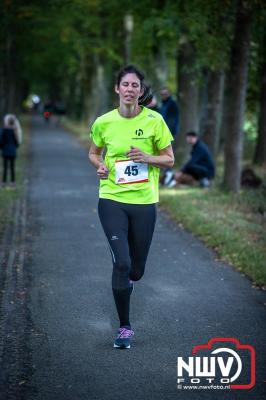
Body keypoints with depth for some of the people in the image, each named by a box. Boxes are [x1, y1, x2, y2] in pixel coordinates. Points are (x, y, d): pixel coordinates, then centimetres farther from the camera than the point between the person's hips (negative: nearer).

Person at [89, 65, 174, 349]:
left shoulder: (154, 120, -5)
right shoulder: (104, 122, -2)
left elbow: (169, 159, 2)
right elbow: (93, 153, 15)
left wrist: (147, 158, -17)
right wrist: (100, 166, -7)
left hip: (144, 202, 1)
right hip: (112, 200, -1)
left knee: (136, 271, 8)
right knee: (121, 262, -13)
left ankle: (124, 281, 48)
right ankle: (124, 327, 4)